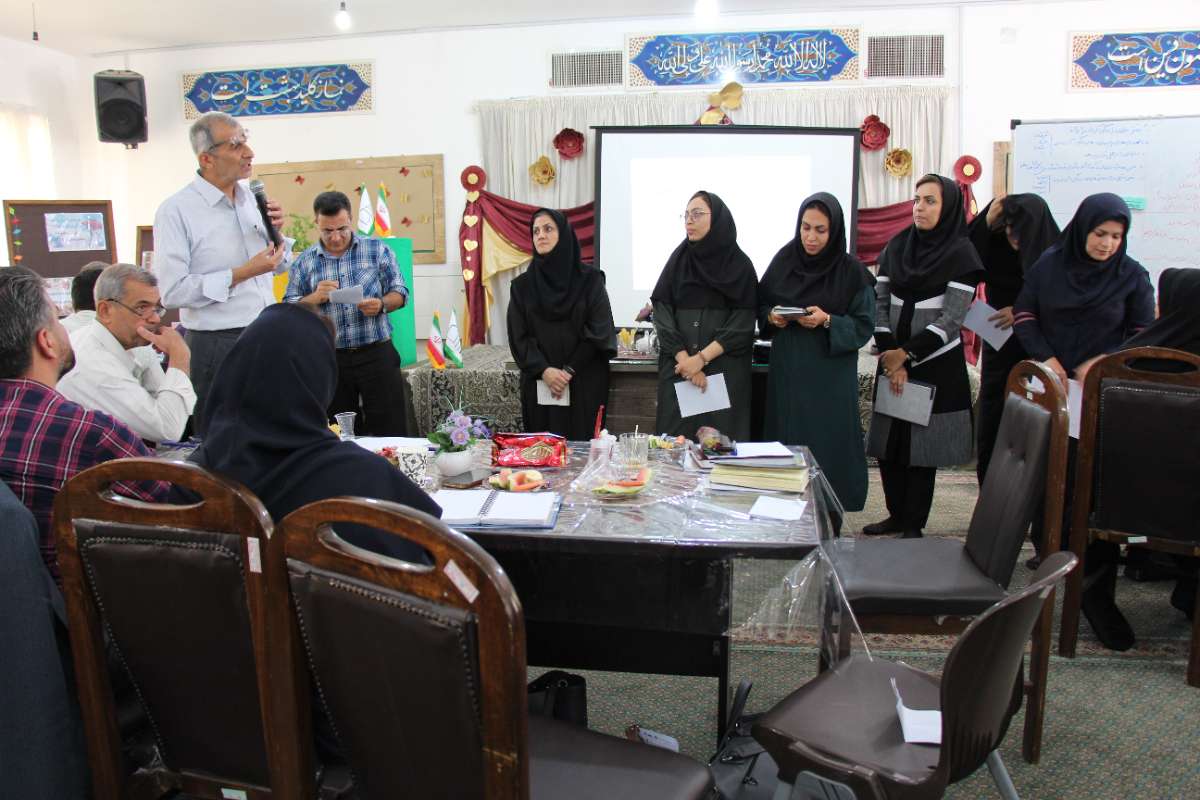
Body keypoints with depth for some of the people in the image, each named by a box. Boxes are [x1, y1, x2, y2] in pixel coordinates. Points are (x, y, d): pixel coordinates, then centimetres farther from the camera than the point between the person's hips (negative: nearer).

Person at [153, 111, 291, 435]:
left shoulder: (253, 197, 9)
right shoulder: (176, 210, -10)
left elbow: (280, 265, 19)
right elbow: (172, 291, -17)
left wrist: (276, 232, 0)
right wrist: (242, 274, -17)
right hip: (217, 345, -6)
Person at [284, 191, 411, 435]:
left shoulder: (378, 250, 3)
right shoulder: (304, 262, 6)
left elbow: (400, 292, 5)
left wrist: (381, 304, -16)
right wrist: (316, 298, -13)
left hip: (376, 353, -1)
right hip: (330, 359, 2)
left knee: (390, 433, -1)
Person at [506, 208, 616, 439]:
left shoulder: (590, 280, 2)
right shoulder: (523, 286, 8)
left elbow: (599, 332, -4)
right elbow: (518, 336, 3)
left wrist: (569, 372, -11)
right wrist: (543, 370, -12)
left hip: (584, 385, -2)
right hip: (538, 384, 2)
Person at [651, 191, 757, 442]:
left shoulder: (740, 264, 3)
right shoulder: (679, 259, 9)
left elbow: (743, 322, -4)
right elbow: (662, 311, 1)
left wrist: (702, 358, -13)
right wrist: (684, 359, -11)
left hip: (725, 370, -2)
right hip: (678, 367, 2)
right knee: (676, 438, -2)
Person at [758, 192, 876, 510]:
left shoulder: (852, 271, -6)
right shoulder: (784, 261, 3)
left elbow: (864, 325, -5)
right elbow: (761, 306, 12)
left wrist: (827, 321, -20)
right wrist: (772, 317, -9)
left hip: (830, 375, -3)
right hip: (787, 371, 3)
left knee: (827, 444, 0)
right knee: (787, 441, 7)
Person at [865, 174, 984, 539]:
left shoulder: (961, 254, -6)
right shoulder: (896, 247, 7)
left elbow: (951, 319, -11)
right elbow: (880, 303, 4)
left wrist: (905, 354, -11)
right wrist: (889, 355, -6)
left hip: (935, 364, -4)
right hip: (894, 361, 5)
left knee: (921, 444, 0)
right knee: (887, 441, 6)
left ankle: (914, 525, 12)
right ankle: (896, 515, 21)